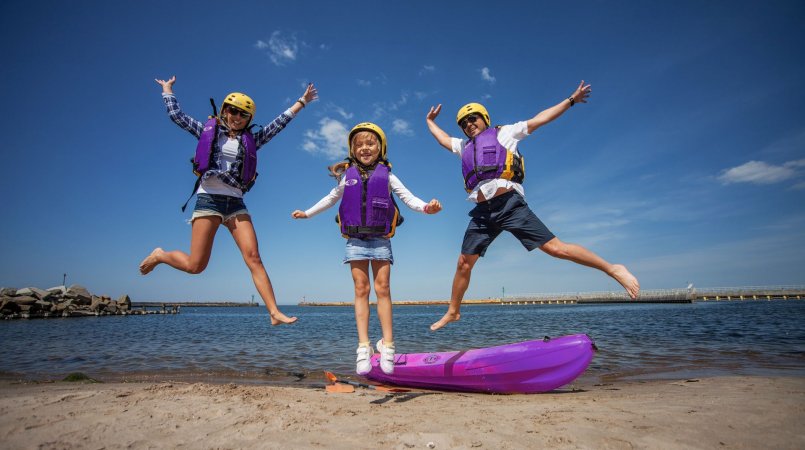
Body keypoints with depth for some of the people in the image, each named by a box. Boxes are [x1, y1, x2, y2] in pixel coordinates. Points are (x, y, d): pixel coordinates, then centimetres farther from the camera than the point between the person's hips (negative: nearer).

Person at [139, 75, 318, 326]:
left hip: (236, 203, 2)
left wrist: (302, 102, 19)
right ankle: (160, 255, 32)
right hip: (208, 199, -2)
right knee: (195, 265, -2)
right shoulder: (208, 130, 11)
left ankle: (275, 313, -15)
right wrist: (167, 88, 29)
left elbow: (280, 123, 16)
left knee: (253, 257, -11)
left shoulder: (251, 139, 15)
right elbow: (176, 115, 13)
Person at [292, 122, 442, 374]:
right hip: (356, 240, 1)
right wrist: (307, 213, 28)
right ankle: (363, 347, 1)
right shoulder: (347, 177, 10)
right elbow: (331, 198, 24)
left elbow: (407, 197, -1)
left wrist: (425, 207, -20)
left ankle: (387, 345, 3)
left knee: (382, 289, -2)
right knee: (361, 290, 0)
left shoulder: (387, 176, 5)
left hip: (380, 240, -1)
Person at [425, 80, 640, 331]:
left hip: (509, 204, -5)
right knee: (463, 264, 5)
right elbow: (443, 139, 45)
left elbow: (539, 120, 15)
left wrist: (571, 100, 14)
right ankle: (453, 311, 20)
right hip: (482, 213, 5)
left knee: (555, 248, -11)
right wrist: (430, 121, 56)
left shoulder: (503, 133, 15)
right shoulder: (464, 146, 28)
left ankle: (613, 269, 1)